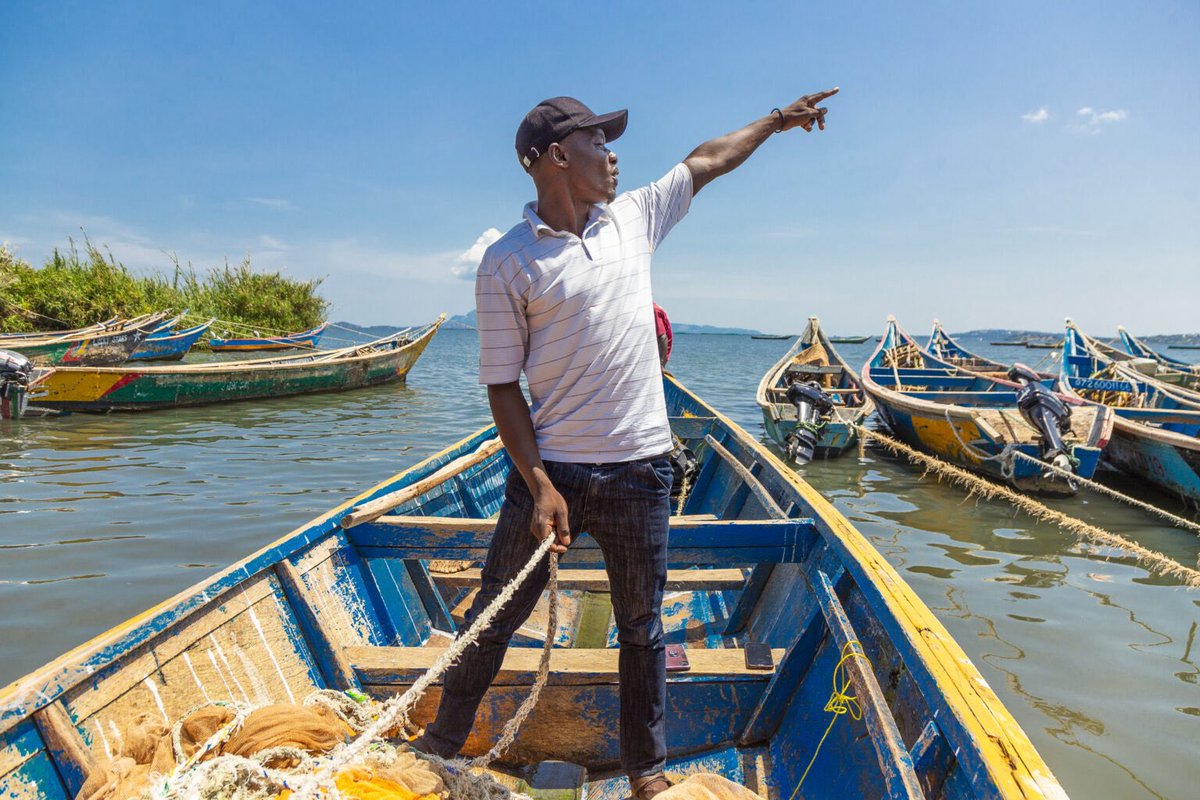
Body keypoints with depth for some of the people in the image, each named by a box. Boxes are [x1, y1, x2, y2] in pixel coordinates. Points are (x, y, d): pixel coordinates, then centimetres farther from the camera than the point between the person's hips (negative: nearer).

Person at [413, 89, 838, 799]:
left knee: (643, 626, 15)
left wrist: (777, 120, 30)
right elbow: (502, 384, -7)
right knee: (495, 615, 10)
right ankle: (444, 740, 33)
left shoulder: (634, 217, 7)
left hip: (640, 469, 4)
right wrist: (539, 485, -13)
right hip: (552, 471, -3)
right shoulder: (507, 263, -7)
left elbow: (708, 160, 23)